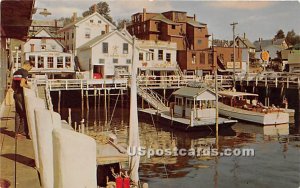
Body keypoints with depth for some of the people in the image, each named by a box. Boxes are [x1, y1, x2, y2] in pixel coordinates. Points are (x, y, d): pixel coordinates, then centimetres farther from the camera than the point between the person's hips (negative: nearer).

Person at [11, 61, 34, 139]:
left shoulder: (16, 72, 15)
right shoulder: (25, 72, -12)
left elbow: (12, 86, 18)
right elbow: (22, 84, -23)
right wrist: (28, 86, -6)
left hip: (16, 94, 8)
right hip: (21, 95, -8)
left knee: (18, 113, 12)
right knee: (24, 113, -1)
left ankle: (17, 132, 16)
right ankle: (23, 131, 2)